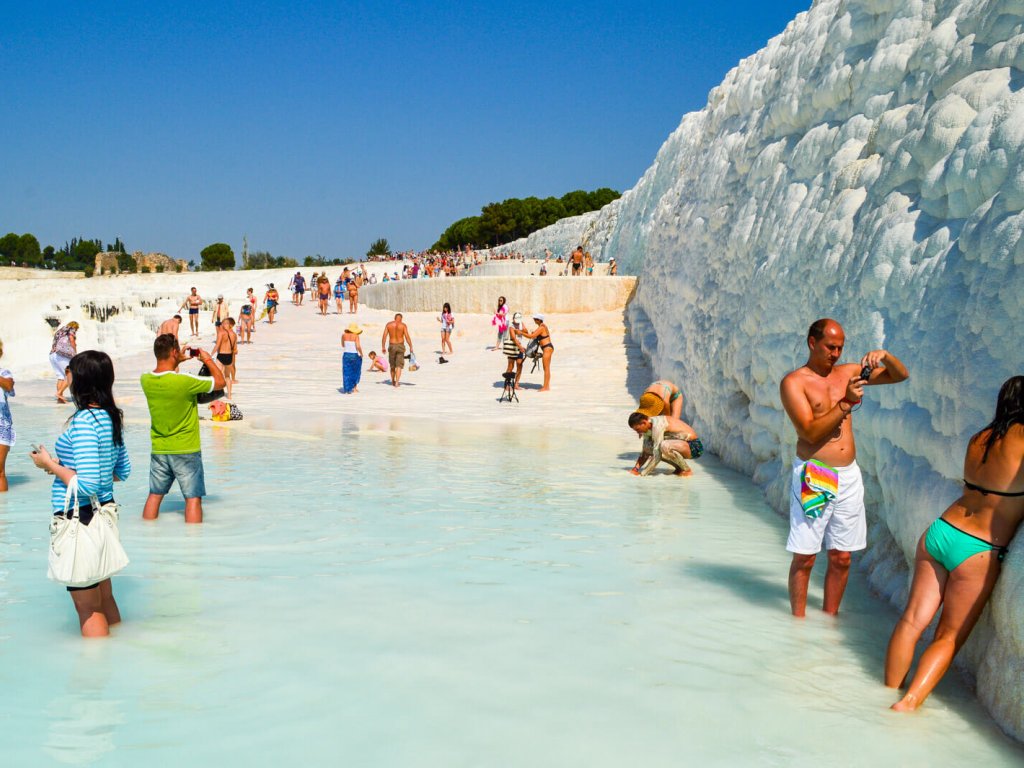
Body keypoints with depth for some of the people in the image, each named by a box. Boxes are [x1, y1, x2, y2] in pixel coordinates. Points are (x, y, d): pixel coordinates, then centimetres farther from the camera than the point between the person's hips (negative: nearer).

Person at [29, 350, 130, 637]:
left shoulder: (83, 422, -21)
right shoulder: (111, 417, 5)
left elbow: (87, 485, -26)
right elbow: (122, 472, 15)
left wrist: (51, 465, -13)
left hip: (79, 518, -9)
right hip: (104, 512, 9)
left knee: (88, 610, 3)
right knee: (105, 597, 22)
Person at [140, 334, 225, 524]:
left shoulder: (146, 380, -5)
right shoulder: (185, 381, -22)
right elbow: (220, 382, -9)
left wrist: (177, 362, 20)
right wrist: (208, 360, 4)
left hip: (158, 450, 6)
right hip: (186, 450, -6)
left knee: (155, 495, 16)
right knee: (193, 498, 1)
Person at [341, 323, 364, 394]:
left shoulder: (344, 335, 0)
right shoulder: (356, 336, -11)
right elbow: (358, 346, -19)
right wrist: (361, 353, -5)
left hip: (346, 355, 2)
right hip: (355, 355, -2)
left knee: (347, 373, 5)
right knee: (356, 372, 16)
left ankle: (347, 389, -3)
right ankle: (354, 387, 17)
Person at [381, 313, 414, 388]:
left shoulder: (388, 324, 2)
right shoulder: (403, 325, -5)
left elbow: (384, 336, -2)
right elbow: (407, 337, -10)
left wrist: (383, 347, 3)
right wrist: (411, 347, -4)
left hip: (392, 346, 2)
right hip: (400, 346, -2)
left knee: (392, 365, 17)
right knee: (399, 365, -1)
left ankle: (393, 382, 30)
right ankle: (397, 382, -13)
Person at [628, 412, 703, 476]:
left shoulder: (657, 425, -26)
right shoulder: (648, 425, 1)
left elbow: (657, 456, -26)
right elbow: (645, 451, 12)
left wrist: (642, 473, -20)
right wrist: (636, 467, 2)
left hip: (694, 446, -10)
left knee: (665, 446, -36)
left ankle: (687, 470, -12)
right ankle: (680, 468, 10)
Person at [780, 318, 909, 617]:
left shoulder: (847, 372, 11)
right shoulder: (794, 382, -5)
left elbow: (900, 376, 16)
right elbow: (811, 432, -15)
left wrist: (884, 356, -3)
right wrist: (846, 403, -20)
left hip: (849, 475, 5)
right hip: (813, 476, -5)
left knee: (841, 558, 9)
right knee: (804, 558, -1)